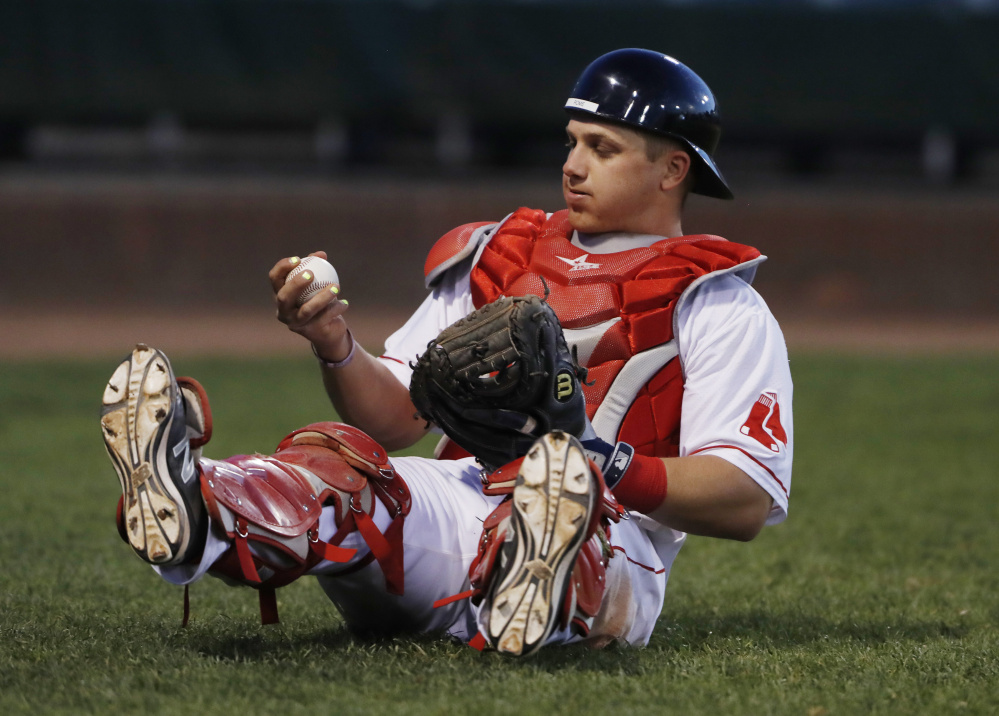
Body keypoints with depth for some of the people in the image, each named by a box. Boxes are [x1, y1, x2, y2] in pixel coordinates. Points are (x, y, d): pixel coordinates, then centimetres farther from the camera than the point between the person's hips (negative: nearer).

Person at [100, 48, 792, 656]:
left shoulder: (718, 305, 11)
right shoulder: (497, 256, 27)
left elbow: (746, 502, -3)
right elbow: (395, 420, 20)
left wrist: (611, 470, -19)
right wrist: (338, 350, -1)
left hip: (606, 547, -3)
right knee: (338, 461, -29)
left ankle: (538, 592, -77)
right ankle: (194, 521, -62)